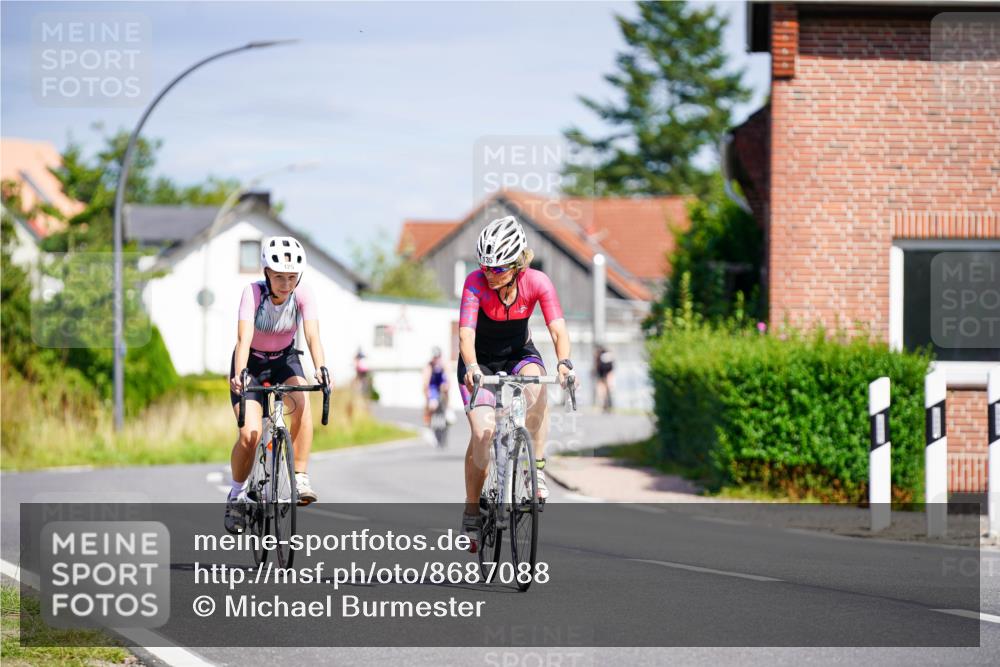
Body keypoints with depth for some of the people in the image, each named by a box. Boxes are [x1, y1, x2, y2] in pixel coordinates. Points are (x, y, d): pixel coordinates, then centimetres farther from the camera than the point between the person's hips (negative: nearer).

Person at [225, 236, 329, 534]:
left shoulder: (303, 294, -20)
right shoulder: (253, 292, -27)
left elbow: (312, 335, -31)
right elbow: (244, 337, -38)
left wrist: (320, 368, -49)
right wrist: (239, 375, -54)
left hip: (285, 359, 2)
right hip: (252, 361, -2)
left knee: (301, 404, -31)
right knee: (250, 434, -18)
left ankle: (301, 479, -22)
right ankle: (236, 495, 8)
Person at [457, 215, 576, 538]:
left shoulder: (537, 282, -21)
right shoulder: (476, 282, -26)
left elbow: (558, 330, -28)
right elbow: (466, 333, -34)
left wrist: (564, 362, -47)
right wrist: (471, 367, -53)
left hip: (519, 353, 1)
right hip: (480, 358, -1)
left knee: (535, 387, -34)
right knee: (482, 430, -19)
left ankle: (537, 467, -21)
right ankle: (472, 507, -2)